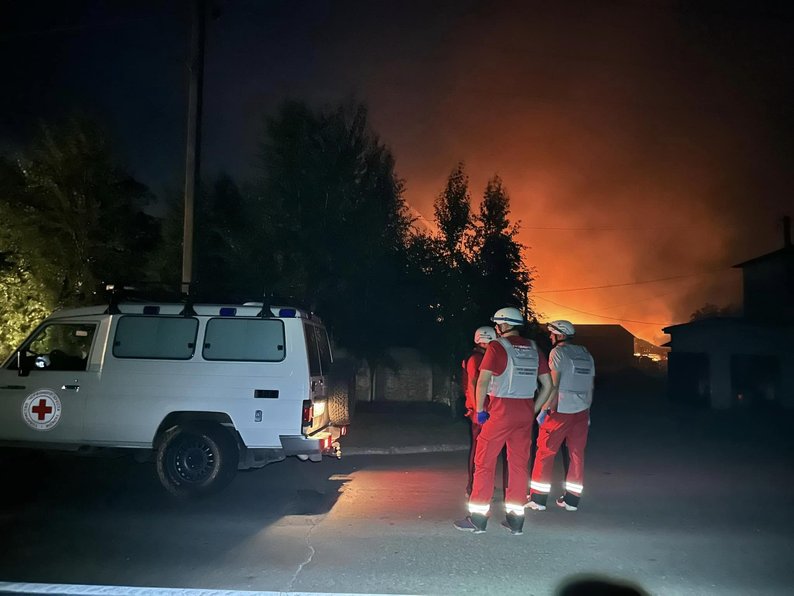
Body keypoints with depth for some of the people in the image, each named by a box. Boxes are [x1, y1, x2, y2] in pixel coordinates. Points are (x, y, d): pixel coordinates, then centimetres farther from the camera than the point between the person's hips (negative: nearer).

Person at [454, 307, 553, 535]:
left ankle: (477, 518, 7)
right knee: (519, 463, 11)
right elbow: (547, 385, 11)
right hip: (525, 413, 6)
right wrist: (533, 410, 17)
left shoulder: (497, 346, -7)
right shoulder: (533, 349, 10)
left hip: (501, 410, -5)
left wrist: (480, 410, -4)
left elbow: (483, 381, -16)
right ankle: (516, 519, 17)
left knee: (484, 462, 3)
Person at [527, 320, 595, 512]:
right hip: (582, 410, 6)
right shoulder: (586, 355, 13)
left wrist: (544, 409, -10)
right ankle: (571, 499, 14)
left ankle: (537, 498, 6)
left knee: (545, 452, 2)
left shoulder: (558, 352, -7)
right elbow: (590, 387, 15)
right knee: (577, 454, 9)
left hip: (561, 410, -6)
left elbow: (553, 385, -13)